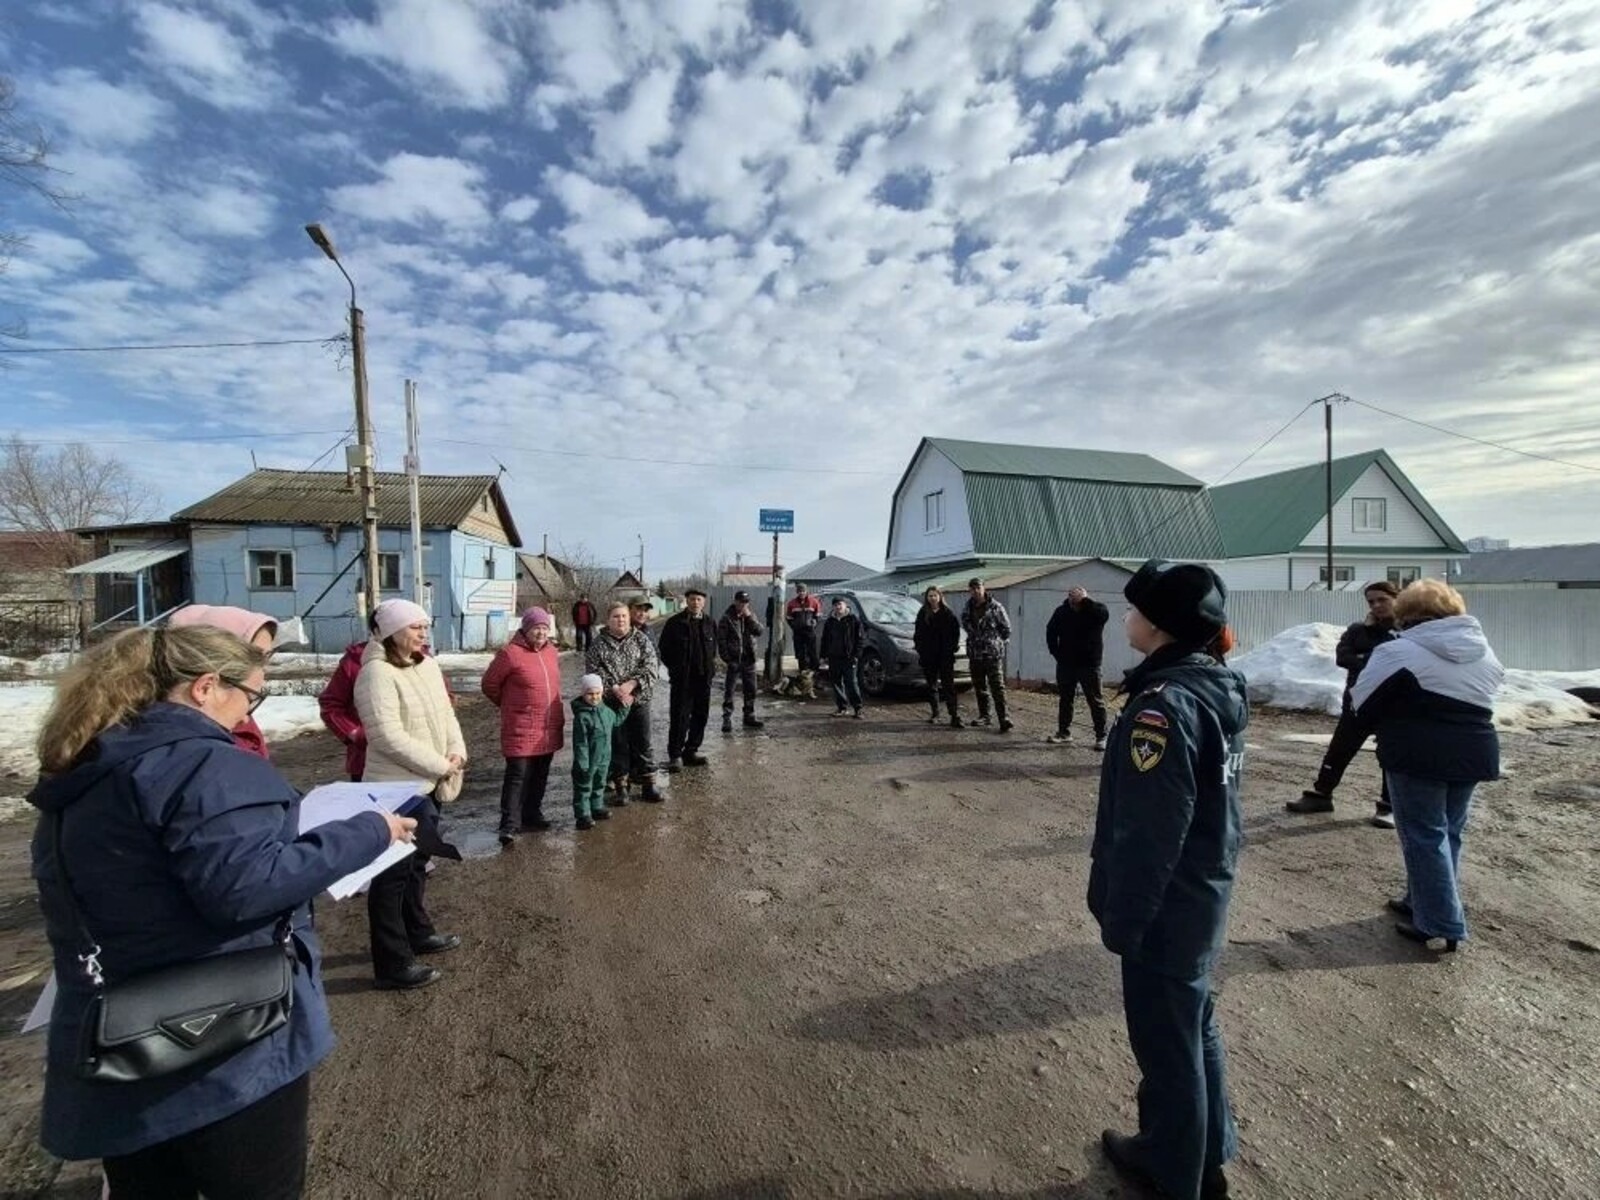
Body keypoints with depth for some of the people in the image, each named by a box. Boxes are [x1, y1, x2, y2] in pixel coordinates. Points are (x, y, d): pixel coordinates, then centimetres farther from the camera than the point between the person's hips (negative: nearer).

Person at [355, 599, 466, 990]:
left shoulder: (427, 666, 6)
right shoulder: (377, 673, -21)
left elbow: (445, 714, 10)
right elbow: (389, 738, -26)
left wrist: (457, 753, -6)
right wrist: (441, 766, -21)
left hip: (426, 785, 9)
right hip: (395, 789, -9)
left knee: (417, 863, 23)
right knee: (393, 874, 4)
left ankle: (417, 932, 41)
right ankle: (393, 964, 17)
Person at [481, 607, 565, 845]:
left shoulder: (551, 651, 8)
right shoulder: (510, 653, -12)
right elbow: (489, 684, -4)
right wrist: (509, 705, 7)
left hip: (549, 729, 6)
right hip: (521, 729, -6)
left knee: (539, 776, 15)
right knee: (517, 776, -6)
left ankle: (532, 817, 29)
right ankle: (509, 825, 2)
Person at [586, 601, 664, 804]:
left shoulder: (641, 639, 3)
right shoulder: (599, 643, 2)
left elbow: (652, 666, -6)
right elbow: (594, 671, -6)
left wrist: (632, 683, -18)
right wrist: (614, 689, -17)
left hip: (639, 700, 1)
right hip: (611, 702, -1)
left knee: (643, 743, 7)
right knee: (617, 745, 7)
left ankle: (648, 785, 18)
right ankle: (620, 787, 20)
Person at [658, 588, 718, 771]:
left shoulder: (710, 623, 7)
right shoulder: (675, 622, -4)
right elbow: (663, 648, 2)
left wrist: (710, 666, 9)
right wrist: (674, 668, 0)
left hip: (704, 677, 5)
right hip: (682, 678, -4)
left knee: (701, 715, 10)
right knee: (679, 717, -2)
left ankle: (691, 751, 24)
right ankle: (675, 755, 7)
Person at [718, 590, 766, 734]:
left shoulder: (751, 616, 9)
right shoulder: (727, 618, -6)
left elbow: (760, 631, -6)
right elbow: (721, 640, -7)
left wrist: (749, 617, -14)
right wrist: (725, 659, -12)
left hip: (748, 659, 5)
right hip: (733, 660, -5)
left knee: (750, 690, 12)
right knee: (729, 691, -1)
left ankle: (750, 717, 23)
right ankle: (727, 720, 4)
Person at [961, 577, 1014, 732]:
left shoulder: (995, 607, -7)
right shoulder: (968, 609, 7)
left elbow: (1006, 628, -1)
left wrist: (998, 642, 3)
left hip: (993, 654, -5)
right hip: (975, 654, 6)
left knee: (997, 687, -9)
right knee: (979, 687, 13)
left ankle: (1004, 719, -10)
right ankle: (984, 716, 24)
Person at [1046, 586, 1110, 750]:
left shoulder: (1094, 609, -7)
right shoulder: (1061, 611, 0)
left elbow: (1104, 615, -32)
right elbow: (1050, 633, 9)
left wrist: (1084, 600, -32)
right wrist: (1056, 654, 3)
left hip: (1089, 665, -3)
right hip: (1065, 664, 3)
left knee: (1096, 701, 0)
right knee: (1065, 699, 12)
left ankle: (1101, 737, 6)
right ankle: (1064, 732, 24)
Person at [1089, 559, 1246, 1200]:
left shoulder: (1164, 704, -28)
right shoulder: (1216, 688, 2)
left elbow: (1148, 833, -26)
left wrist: (1122, 919, -15)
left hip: (1167, 907, -9)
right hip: (1204, 894, 9)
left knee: (1165, 1039, 13)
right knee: (1194, 1025, 25)